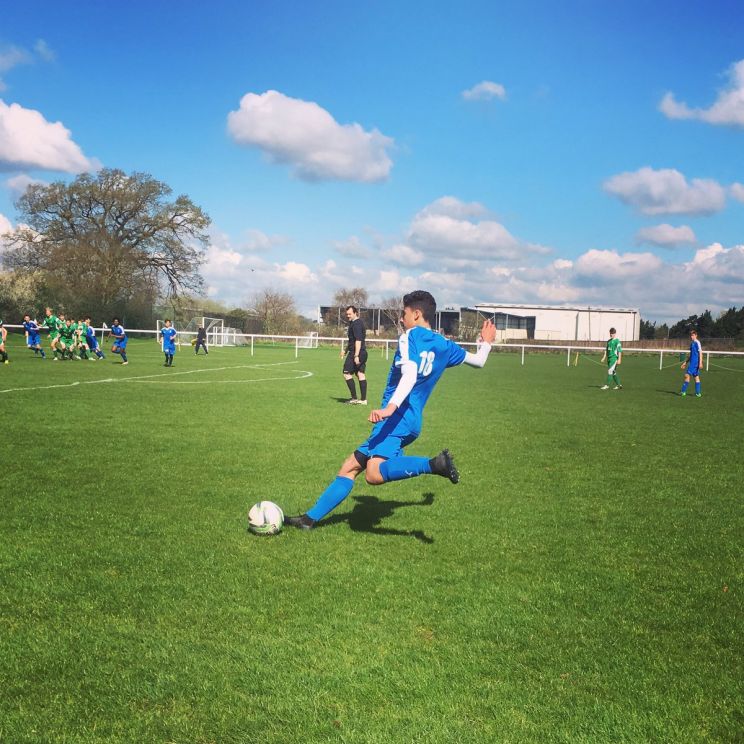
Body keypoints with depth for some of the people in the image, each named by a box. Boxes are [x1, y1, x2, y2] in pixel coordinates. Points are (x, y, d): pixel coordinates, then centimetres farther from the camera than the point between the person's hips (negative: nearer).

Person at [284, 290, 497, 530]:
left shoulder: (409, 337, -4)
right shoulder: (444, 345, 18)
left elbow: (410, 375, -21)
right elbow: (478, 361, 29)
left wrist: (391, 407, -33)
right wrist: (486, 342, 50)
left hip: (399, 417, -9)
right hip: (411, 420, 9)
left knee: (374, 474, -30)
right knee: (350, 467, 12)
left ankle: (435, 464, -27)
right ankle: (310, 518, 14)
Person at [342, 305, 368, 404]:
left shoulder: (356, 323, -14)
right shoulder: (360, 322, 18)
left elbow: (358, 340, -22)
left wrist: (356, 355, -25)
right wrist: (345, 350, 32)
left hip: (355, 353, -10)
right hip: (363, 353, 10)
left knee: (347, 373, -5)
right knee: (361, 374, 8)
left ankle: (354, 398, -5)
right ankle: (363, 399, 7)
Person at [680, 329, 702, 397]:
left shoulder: (697, 343, -10)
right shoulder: (692, 343, 17)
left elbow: (700, 353, -14)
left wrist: (700, 362, -20)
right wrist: (685, 363, 24)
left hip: (695, 363, -9)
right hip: (692, 362, 9)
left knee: (687, 375, -11)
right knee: (696, 377, 7)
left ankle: (683, 391, -9)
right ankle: (698, 393, 8)